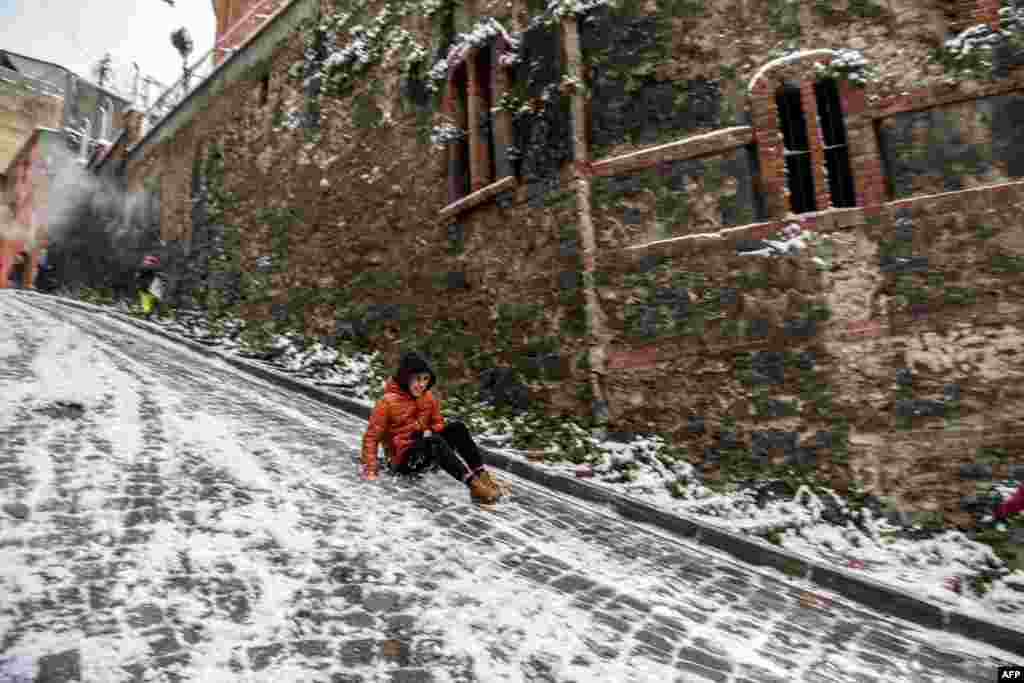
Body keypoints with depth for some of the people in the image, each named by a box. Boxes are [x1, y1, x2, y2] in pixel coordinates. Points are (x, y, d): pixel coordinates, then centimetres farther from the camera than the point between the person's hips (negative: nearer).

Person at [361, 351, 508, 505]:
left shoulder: (428, 398, 2)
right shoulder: (388, 402, -13)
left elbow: (438, 423, 17)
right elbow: (371, 437, -10)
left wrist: (430, 432, -4)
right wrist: (370, 470, -15)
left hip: (427, 453, 6)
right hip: (403, 459, -6)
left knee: (457, 428, -18)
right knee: (434, 441, -35)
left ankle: (482, 476, -29)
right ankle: (474, 485, -46)